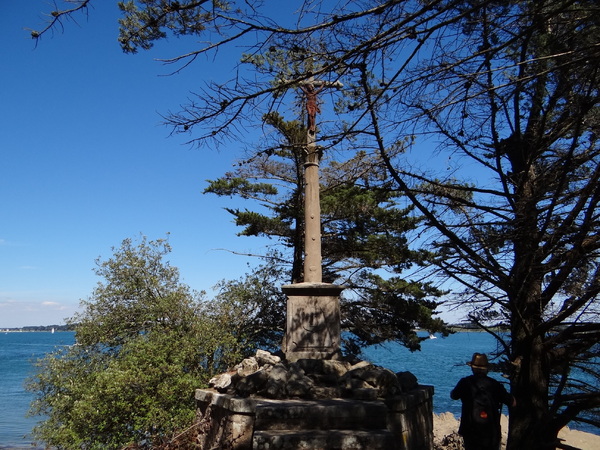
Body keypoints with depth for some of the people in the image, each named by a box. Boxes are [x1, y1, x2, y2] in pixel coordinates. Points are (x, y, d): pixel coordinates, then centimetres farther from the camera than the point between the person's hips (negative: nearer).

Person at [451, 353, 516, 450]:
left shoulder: (465, 382, -7)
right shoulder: (494, 384, -5)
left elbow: (453, 396, 10)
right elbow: (513, 403, 3)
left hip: (470, 431, -1)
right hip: (492, 433, 1)